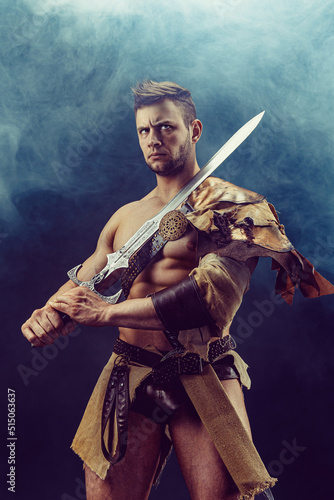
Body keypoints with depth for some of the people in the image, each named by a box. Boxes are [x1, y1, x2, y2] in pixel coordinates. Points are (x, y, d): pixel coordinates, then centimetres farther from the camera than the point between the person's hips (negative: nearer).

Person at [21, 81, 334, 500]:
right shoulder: (125, 217, 16)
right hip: (128, 379, 5)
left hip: (203, 380, -4)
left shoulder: (231, 206, -3)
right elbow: (82, 284, 17)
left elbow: (214, 294, -17)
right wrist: (50, 313, -7)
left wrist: (108, 312, -16)